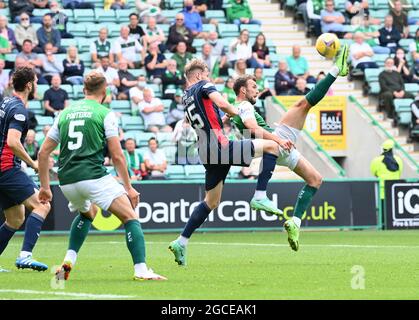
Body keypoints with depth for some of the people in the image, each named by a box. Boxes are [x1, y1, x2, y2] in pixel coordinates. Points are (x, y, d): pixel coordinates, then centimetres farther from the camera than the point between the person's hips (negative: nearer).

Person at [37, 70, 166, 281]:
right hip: (94, 176, -6)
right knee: (131, 218, -1)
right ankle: (141, 270, -17)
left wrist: (45, 187, 24)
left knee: (87, 213, 34)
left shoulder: (65, 114, 17)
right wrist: (129, 188, 5)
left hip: (67, 181, 6)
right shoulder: (105, 114, 2)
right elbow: (117, 156, -2)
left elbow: (43, 153, 17)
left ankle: (69, 261, 18)